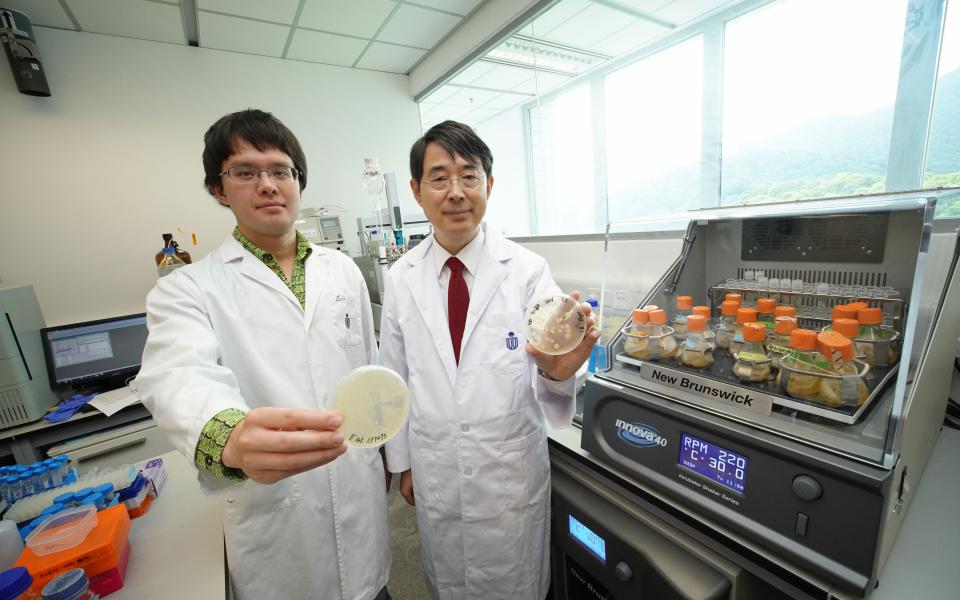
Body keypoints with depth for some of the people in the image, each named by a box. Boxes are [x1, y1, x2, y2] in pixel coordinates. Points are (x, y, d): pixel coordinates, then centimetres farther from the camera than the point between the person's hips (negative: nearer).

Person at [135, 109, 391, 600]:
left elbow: (370, 370, 6)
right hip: (275, 518, -2)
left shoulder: (343, 270, 2)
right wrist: (230, 439, -49)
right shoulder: (187, 290, -7)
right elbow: (177, 377, -27)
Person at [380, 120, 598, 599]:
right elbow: (395, 376, 1)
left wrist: (557, 373, -40)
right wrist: (402, 462, 8)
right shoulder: (401, 278, -7)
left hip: (512, 472, -2)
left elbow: (544, 372, -17)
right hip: (434, 474, 3)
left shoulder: (527, 270, -15)